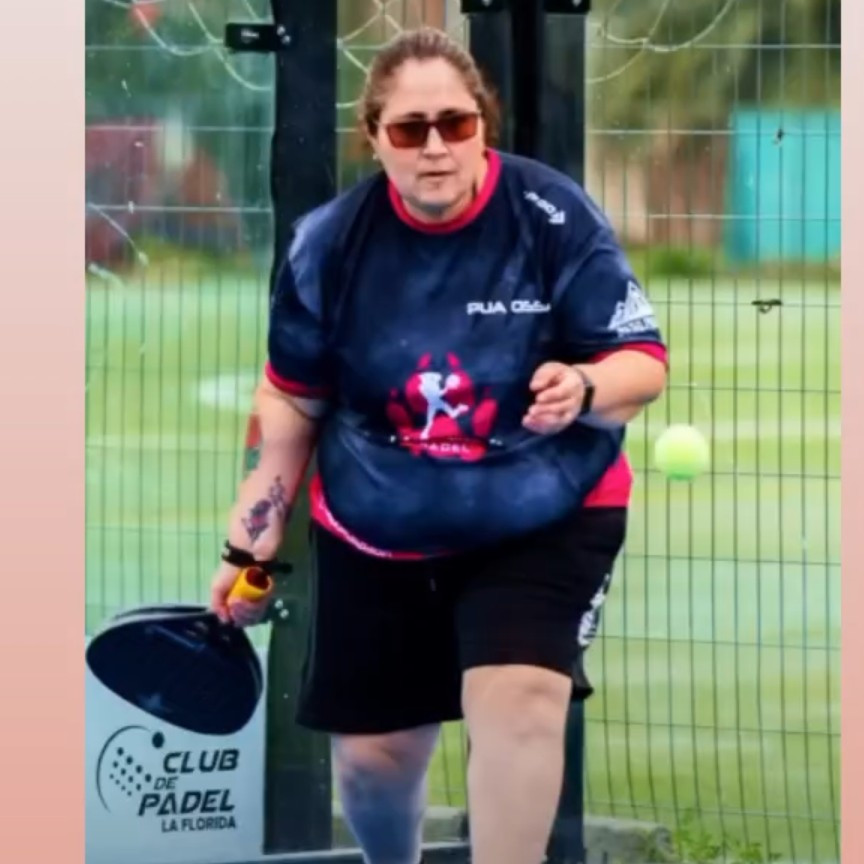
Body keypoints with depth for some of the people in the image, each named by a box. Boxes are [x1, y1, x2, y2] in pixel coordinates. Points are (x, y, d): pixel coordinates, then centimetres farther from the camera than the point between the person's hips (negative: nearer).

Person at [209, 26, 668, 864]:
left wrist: (583, 388, -36)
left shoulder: (557, 219, -18)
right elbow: (292, 397, 4)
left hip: (546, 521, -2)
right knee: (373, 752, 8)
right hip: (373, 534, 2)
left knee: (519, 701, -25)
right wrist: (253, 536, 2)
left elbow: (644, 365, -14)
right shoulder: (329, 242, -10)